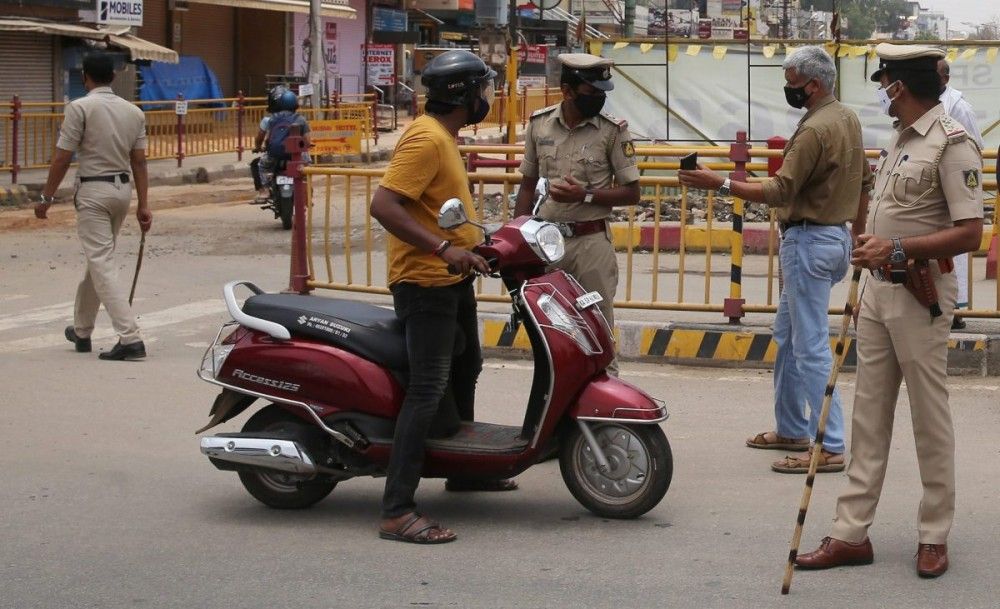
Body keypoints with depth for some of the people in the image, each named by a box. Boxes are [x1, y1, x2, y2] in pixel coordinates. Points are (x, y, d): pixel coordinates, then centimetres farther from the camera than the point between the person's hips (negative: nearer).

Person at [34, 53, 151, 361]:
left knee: (102, 264, -8)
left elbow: (62, 158, -12)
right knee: (99, 259, 19)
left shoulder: (80, 108, -11)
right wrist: (143, 205, 6)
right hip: (123, 189, 7)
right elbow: (139, 162, 5)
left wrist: (46, 198, -4)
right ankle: (82, 331, 31)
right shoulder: (134, 112, 6)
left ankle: (130, 338, -19)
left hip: (93, 191, -7)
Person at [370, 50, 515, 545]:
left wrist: (471, 243, 18)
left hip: (452, 280, 11)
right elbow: (383, 205, -28)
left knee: (466, 370, 25)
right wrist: (443, 248, -32)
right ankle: (397, 512, -18)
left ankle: (464, 471, 44)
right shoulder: (426, 139, -19)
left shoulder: (444, 137, 13)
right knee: (429, 389, -15)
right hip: (425, 282, -11)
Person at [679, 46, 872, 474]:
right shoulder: (848, 120, 12)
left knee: (810, 346, -7)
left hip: (809, 241, -11)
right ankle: (791, 429, 27)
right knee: (787, 334, 20)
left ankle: (829, 447, -6)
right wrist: (858, 235, 27)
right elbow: (864, 181, 20)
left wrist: (720, 184, -21)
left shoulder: (815, 129, -19)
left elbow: (780, 192, -22)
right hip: (836, 236, 11)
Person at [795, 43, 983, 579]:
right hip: (879, 289, 9)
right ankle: (851, 533, 12)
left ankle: (934, 536, 12)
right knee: (869, 414, 8)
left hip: (920, 293, -9)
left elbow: (969, 233, -20)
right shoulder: (900, 138, 13)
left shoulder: (952, 144, -14)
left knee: (929, 417, 1)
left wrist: (897, 249, -25)